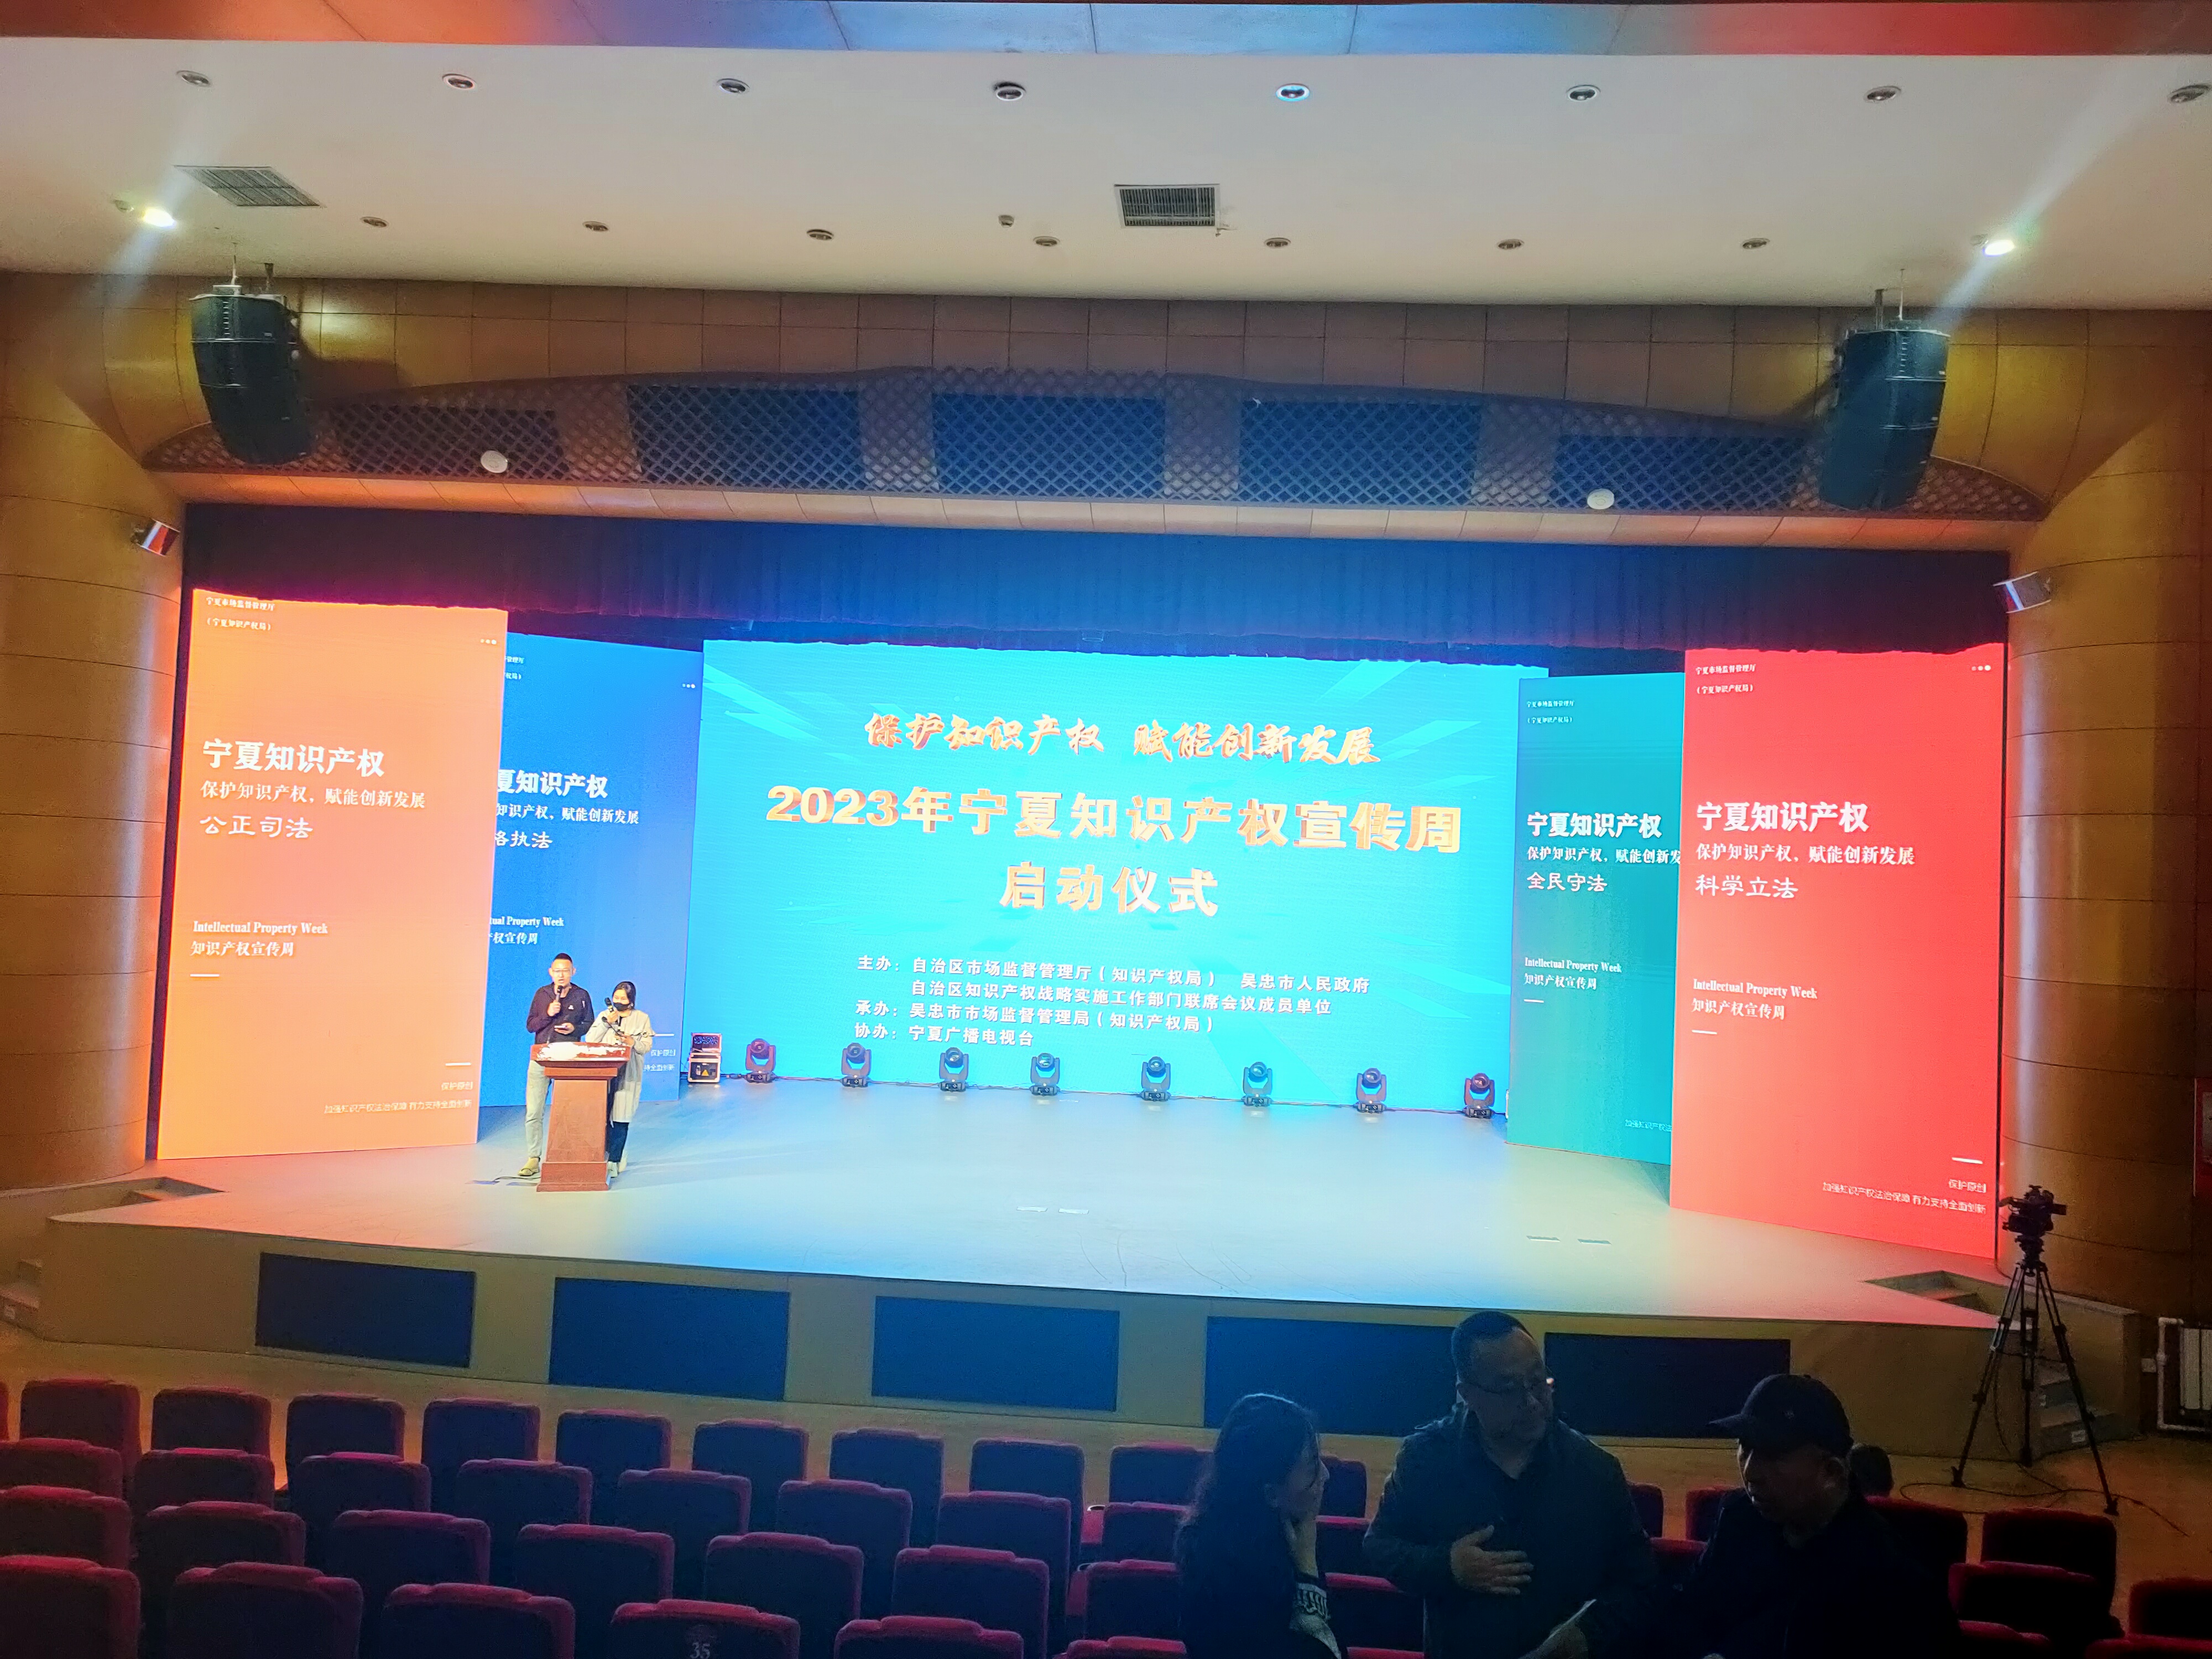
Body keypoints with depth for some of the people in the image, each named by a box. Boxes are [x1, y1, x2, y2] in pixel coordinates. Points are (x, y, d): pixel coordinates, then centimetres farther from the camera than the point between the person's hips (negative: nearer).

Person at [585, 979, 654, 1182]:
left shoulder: (642, 1018, 8)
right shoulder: (604, 1015, 13)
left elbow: (647, 1046, 3)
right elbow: (589, 1041, 3)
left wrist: (632, 1042, -15)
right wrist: (606, 1023, -8)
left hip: (628, 1075, -2)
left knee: (620, 1118, -4)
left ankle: (614, 1161, -1)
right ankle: (604, 1156, 4)